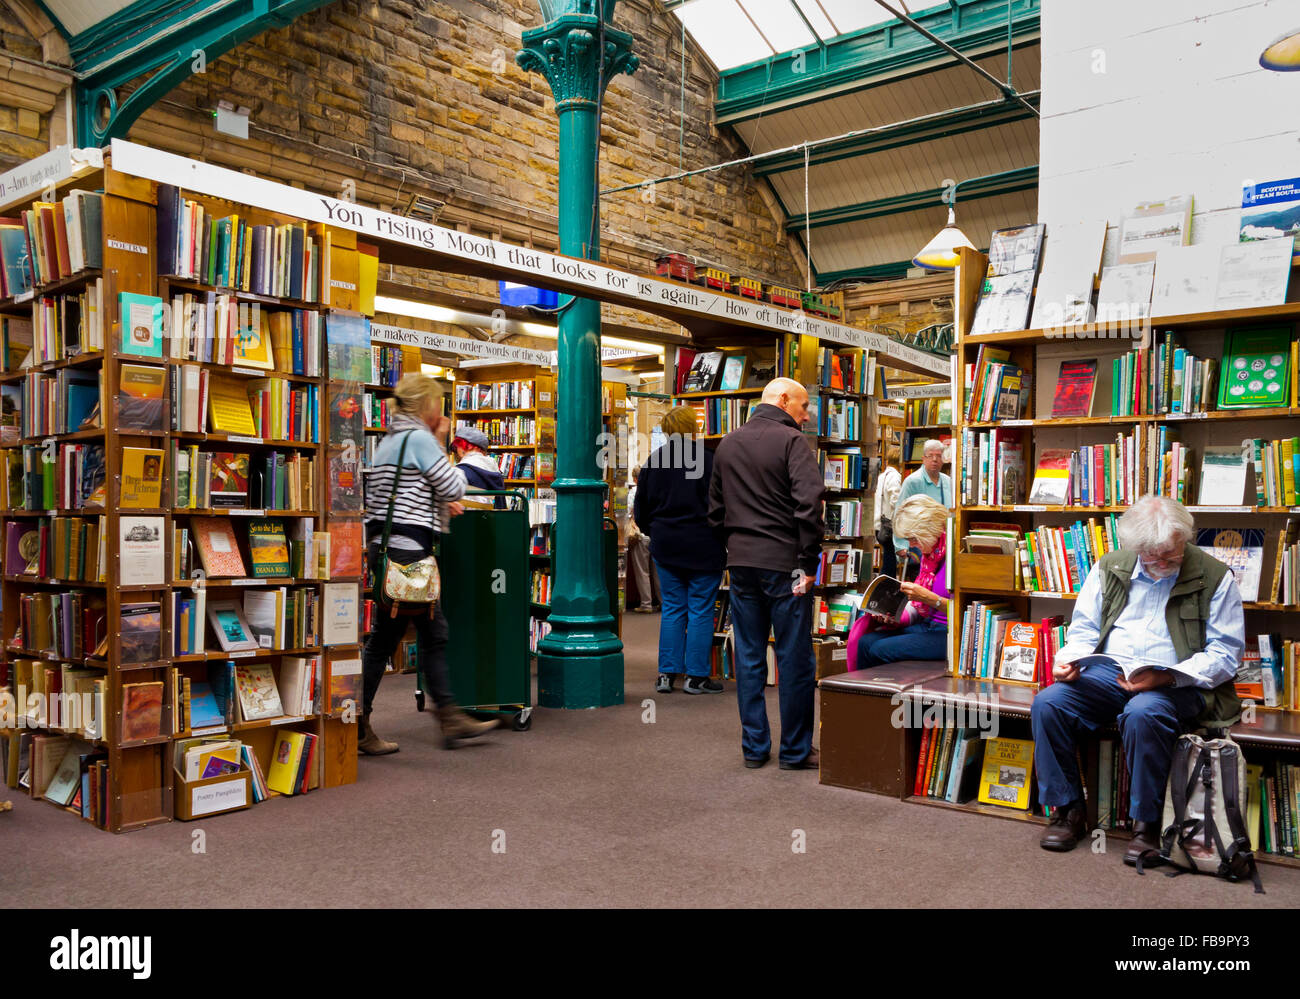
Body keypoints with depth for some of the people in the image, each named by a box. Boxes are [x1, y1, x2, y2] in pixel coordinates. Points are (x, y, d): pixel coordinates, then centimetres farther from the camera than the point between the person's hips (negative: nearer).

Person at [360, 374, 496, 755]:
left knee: (434, 633, 14)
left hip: (386, 547, 10)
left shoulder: (390, 441, 18)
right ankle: (357, 727, 7)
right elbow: (455, 488, -8)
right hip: (407, 551, -10)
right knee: (384, 640, -2)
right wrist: (442, 444, 1)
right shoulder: (419, 438, -11)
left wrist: (440, 504, 18)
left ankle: (450, 717, 20)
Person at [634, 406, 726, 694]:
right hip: (702, 547, -5)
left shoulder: (653, 460, 3)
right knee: (701, 610, 3)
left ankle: (667, 673, 11)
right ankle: (696, 676, 7)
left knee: (672, 608, 12)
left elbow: (641, 507, 10)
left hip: (665, 545, 5)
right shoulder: (706, 459, -13)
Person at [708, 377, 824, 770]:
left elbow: (716, 509, 17)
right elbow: (809, 504, -17)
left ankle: (754, 747, 17)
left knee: (749, 658, 11)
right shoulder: (791, 441, -8)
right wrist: (808, 564, -13)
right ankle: (795, 750, 11)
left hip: (741, 563, 6)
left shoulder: (727, 443, 13)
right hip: (783, 563, -6)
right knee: (794, 658, 4)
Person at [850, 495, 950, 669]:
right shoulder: (928, 552, 14)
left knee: (881, 649, -20)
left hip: (949, 631, -9)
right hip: (926, 625, 9)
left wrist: (930, 598, -27)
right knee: (865, 642, -7)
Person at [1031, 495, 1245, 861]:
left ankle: (1146, 823, -15)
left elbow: (1225, 652, -4)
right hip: (1109, 671, 4)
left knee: (1143, 714, -37)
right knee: (1047, 703, -20)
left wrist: (1166, 677, -18)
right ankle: (1068, 810, -4)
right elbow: (1084, 630, 15)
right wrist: (1067, 660, -8)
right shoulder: (1109, 567, 9)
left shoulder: (1215, 577, -2)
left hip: (1176, 683, -4)